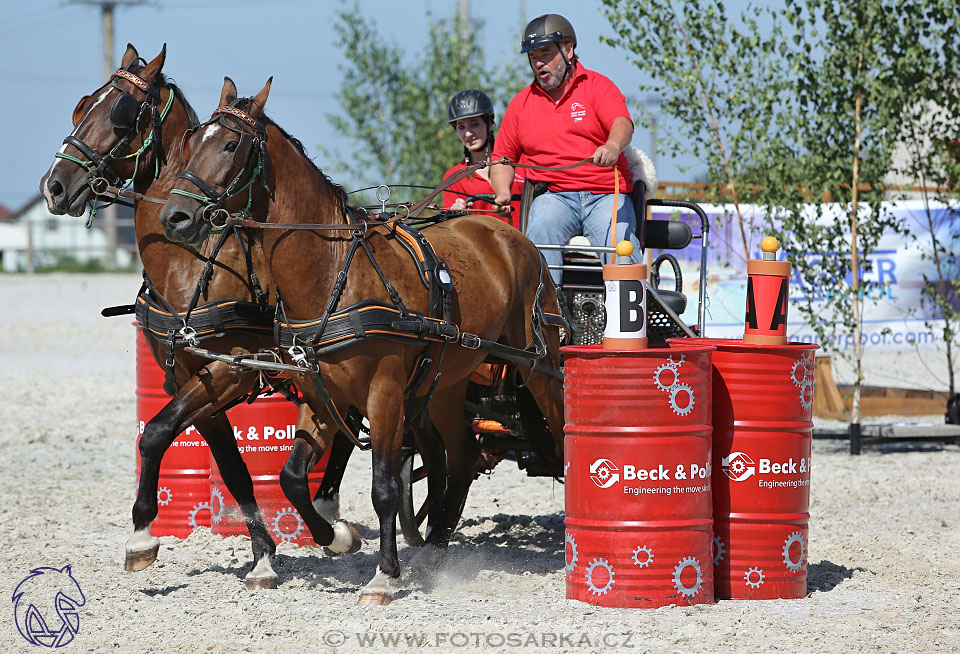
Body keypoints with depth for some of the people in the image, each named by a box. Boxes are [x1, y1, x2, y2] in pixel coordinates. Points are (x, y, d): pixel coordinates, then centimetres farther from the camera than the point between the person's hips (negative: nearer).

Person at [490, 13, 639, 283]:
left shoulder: (597, 86, 7)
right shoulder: (521, 103, 17)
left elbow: (622, 123, -12)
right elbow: (503, 157, 22)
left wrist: (613, 146, -37)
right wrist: (503, 192, 1)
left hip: (606, 194, -1)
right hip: (553, 197, 2)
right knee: (541, 228, -32)